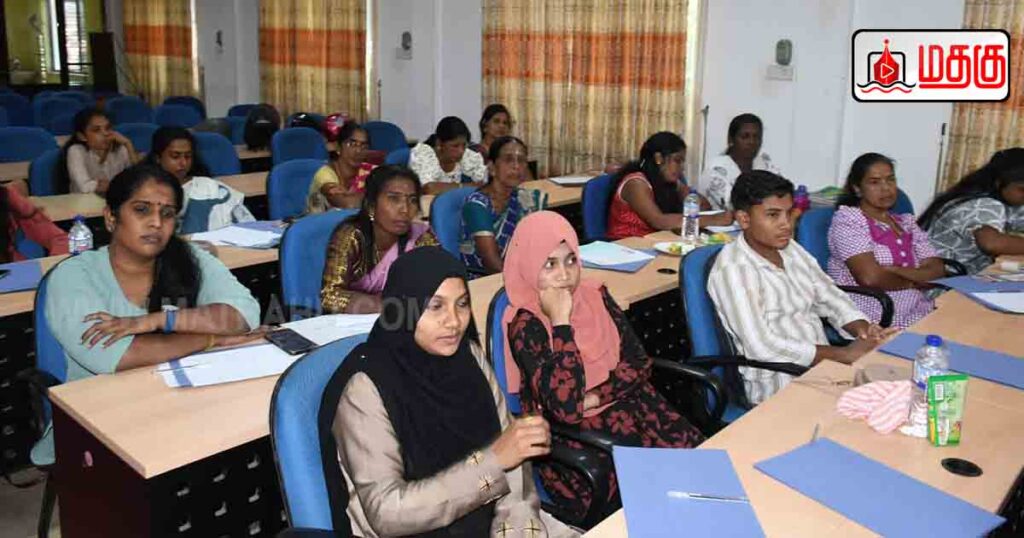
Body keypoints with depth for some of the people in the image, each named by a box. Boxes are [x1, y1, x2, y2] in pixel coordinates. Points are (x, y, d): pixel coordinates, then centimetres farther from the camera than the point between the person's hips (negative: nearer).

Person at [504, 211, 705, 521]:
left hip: (627, 406, 5)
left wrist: (593, 399, -14)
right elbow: (565, 407, -24)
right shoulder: (524, 325, -13)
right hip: (572, 436, -5)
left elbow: (639, 364, 1)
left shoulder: (595, 296, 4)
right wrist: (561, 321, -22)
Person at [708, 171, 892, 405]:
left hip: (821, 362, 8)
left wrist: (863, 329, -6)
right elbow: (761, 347, -24)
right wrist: (842, 354, -22)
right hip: (777, 386, -8)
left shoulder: (790, 249, 9)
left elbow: (829, 296, 15)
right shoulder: (733, 269, -17)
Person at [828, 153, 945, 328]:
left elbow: (937, 270, 6)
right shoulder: (847, 219, -2)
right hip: (873, 321, -6)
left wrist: (893, 270, -11)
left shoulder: (906, 221, 18)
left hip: (920, 314, 6)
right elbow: (870, 277, -14)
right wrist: (914, 281, 2)